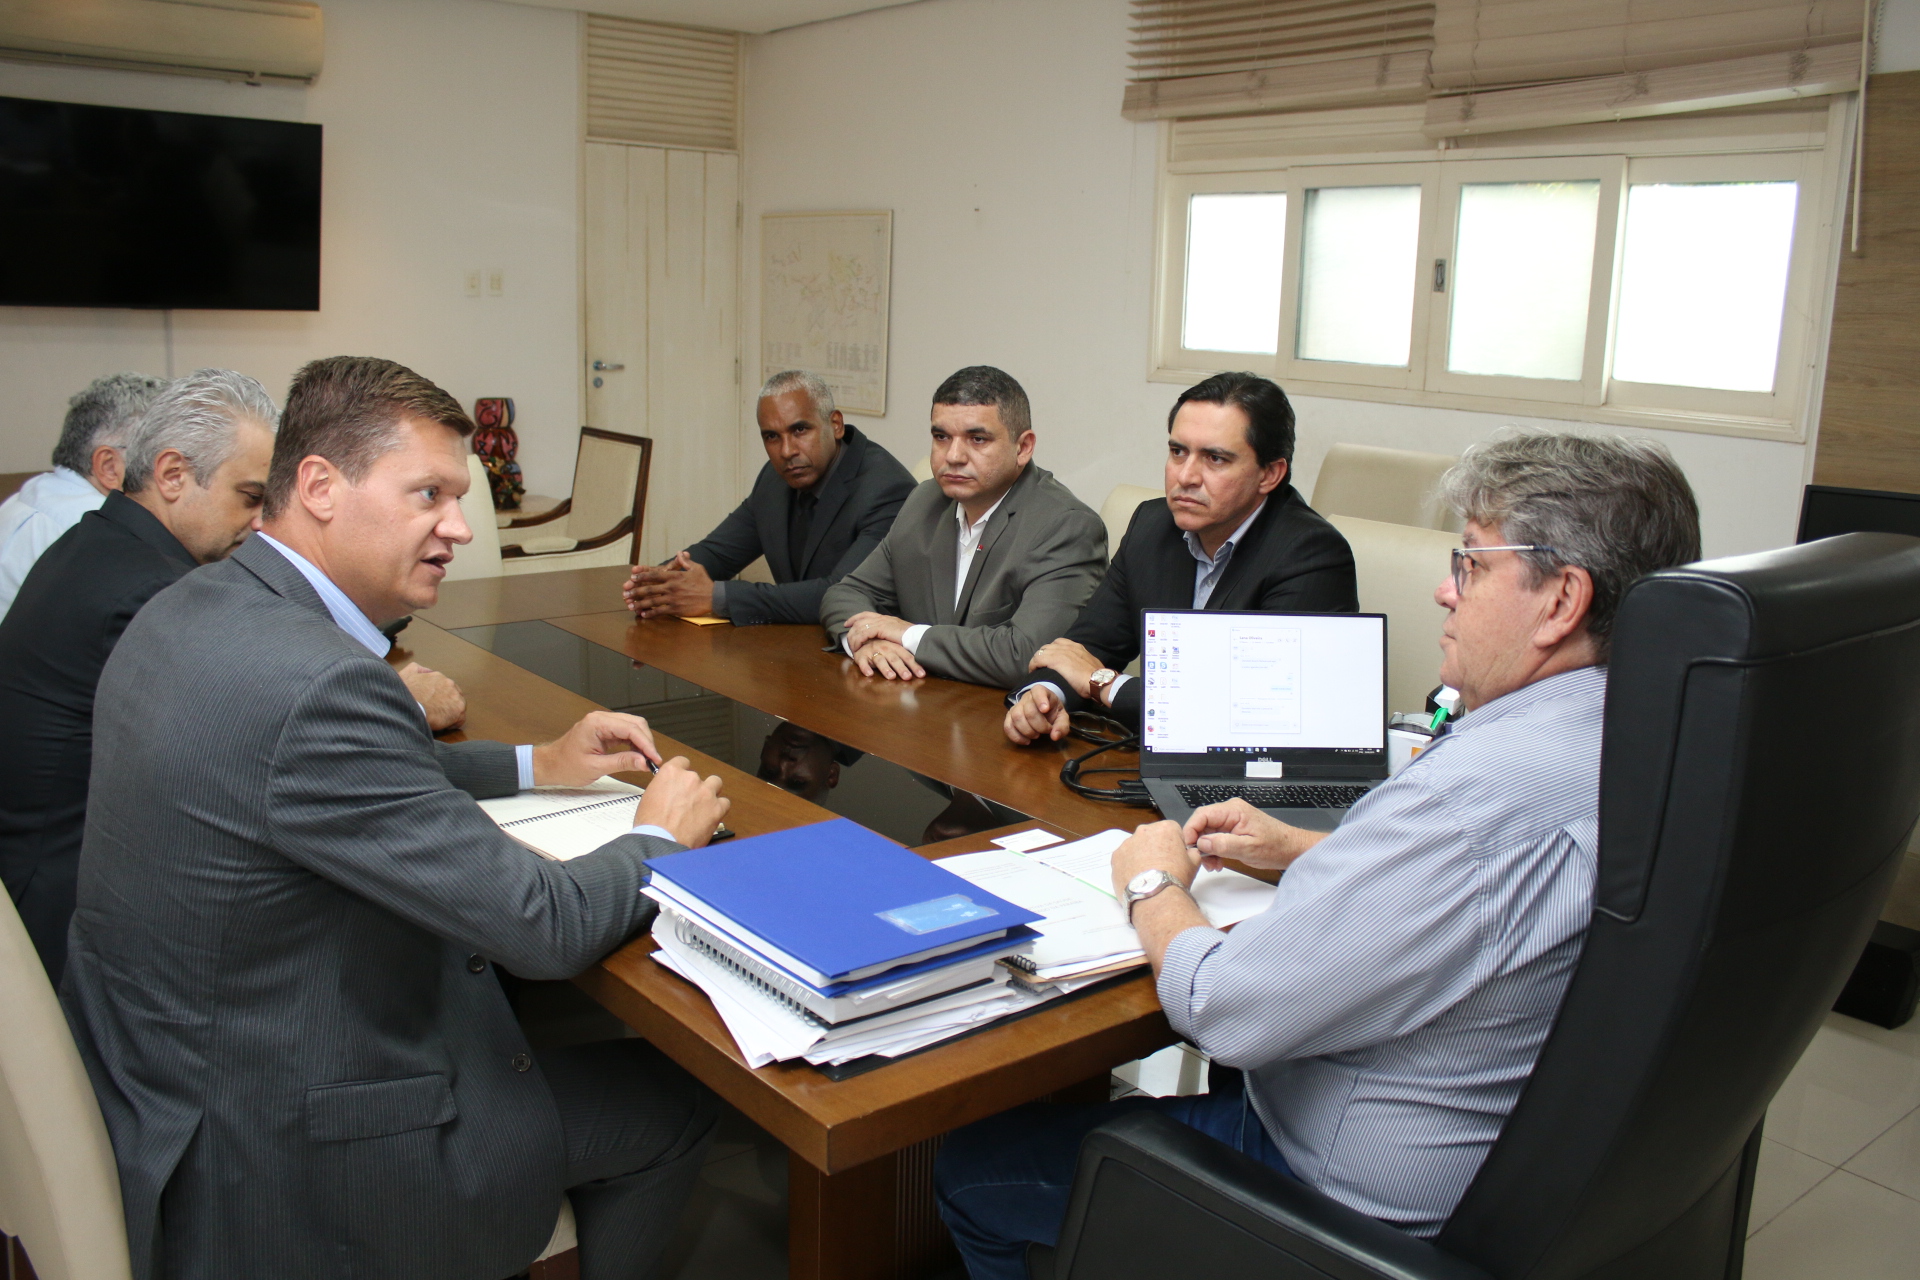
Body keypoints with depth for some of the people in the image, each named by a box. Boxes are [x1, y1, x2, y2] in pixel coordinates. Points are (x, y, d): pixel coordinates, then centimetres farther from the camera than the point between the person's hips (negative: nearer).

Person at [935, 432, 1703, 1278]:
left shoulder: (1480, 789, -34)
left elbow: (1226, 1011, -29)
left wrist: (1153, 884, -9)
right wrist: (1304, 852, 9)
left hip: (1362, 1201, -9)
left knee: (972, 1168, 6)